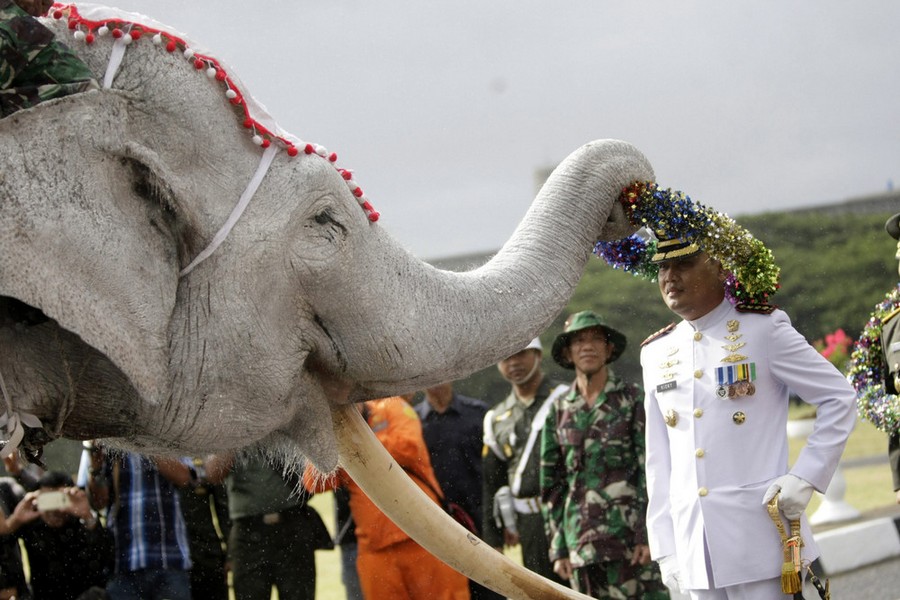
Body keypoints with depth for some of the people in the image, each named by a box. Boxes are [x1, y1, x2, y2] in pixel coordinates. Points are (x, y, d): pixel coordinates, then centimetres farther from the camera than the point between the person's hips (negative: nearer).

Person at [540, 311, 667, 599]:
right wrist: (558, 547, 8)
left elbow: (650, 469, -1)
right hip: (582, 539, 3)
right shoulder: (559, 410, 11)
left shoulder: (631, 399, 4)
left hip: (629, 533, -3)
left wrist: (646, 533, -9)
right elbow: (551, 484, 13)